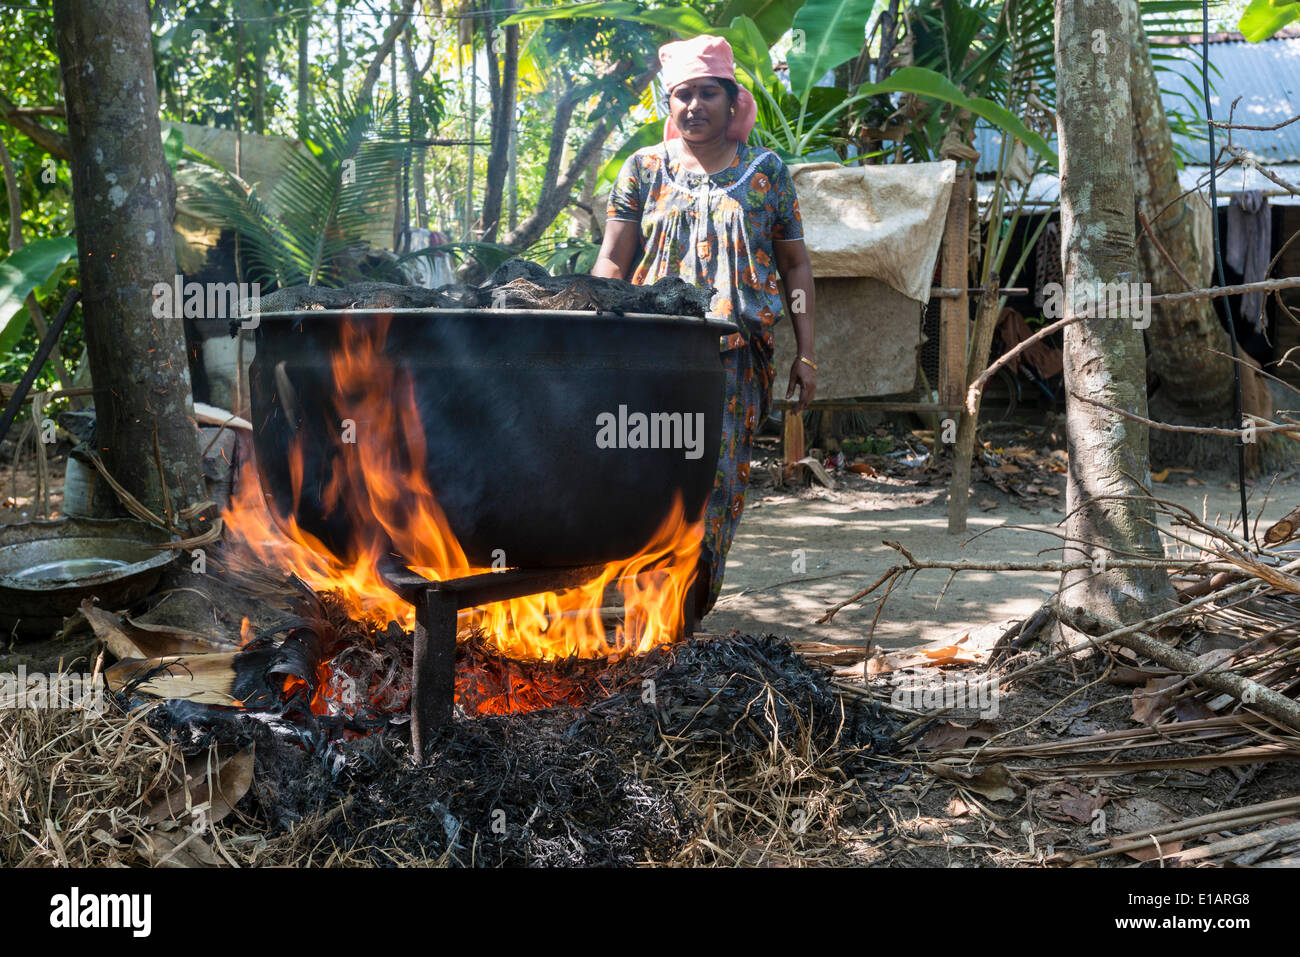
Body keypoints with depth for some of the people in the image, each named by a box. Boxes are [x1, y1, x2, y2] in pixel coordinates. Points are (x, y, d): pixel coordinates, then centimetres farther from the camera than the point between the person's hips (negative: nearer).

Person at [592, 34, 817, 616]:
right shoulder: (644, 168, 11)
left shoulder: (766, 171, 11)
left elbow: (796, 265, 12)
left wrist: (806, 354, 6)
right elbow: (612, 263, 8)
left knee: (718, 475, -3)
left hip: (735, 352, 0)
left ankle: (694, 601, 9)